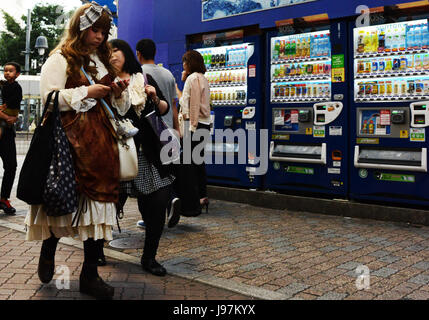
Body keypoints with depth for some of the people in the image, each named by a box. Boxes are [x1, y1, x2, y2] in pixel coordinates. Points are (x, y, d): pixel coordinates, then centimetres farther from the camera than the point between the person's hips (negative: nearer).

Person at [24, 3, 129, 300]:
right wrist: (86, 92, -13)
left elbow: (114, 104, 28)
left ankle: (90, 274, 9)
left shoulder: (103, 60, 22)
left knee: (97, 200, 2)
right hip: (73, 139, -6)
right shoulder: (61, 59, 1)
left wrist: (118, 92, 6)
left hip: (101, 141, 6)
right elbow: (50, 97, -10)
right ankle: (48, 250, 26)